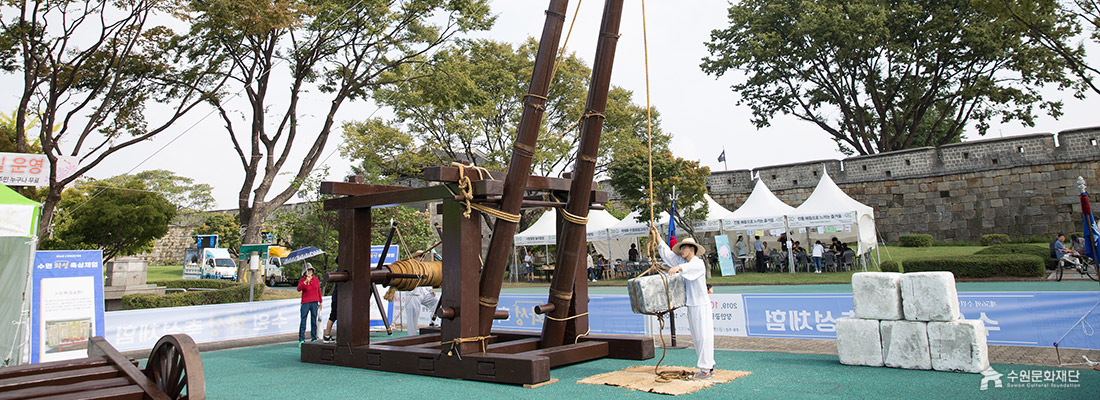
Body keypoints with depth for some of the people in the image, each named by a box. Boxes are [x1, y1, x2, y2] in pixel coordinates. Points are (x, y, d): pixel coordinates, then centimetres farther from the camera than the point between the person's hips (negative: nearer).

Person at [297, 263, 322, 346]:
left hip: (314, 303, 2)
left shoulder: (316, 279, 7)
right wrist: (305, 282, -32)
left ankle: (314, 339, 11)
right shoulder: (302, 280, -1)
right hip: (305, 303, -2)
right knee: (303, 321, -6)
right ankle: (301, 340, -1)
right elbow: (298, 289, -19)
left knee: (314, 321, 5)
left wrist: (320, 302, 13)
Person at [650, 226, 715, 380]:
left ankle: (706, 369, -4)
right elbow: (668, 254, 13)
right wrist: (658, 238, 8)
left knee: (704, 337, -7)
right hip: (691, 306, 8)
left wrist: (678, 267, -50)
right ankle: (708, 367, 18)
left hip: (702, 305, -8)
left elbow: (691, 267, -32)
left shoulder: (699, 263, -10)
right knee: (696, 338, 11)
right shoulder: (682, 262, 13)